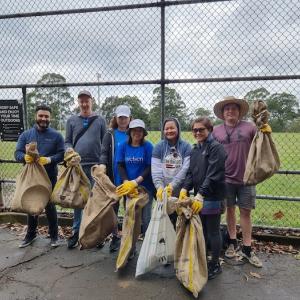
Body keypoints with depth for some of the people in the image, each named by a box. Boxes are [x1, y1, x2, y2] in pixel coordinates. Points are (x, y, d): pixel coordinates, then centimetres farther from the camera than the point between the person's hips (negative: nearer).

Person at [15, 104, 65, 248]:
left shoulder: (56, 135, -2)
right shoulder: (25, 135, 4)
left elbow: (62, 154, -6)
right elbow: (17, 153, 0)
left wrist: (49, 159, -24)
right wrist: (25, 157, -23)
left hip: (50, 177, -2)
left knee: (50, 206, 7)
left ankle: (54, 235, 23)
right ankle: (30, 234, 33)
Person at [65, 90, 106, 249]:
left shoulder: (100, 120, 7)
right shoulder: (71, 120, 11)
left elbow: (105, 143, 6)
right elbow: (67, 141, 10)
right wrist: (69, 150, -12)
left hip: (95, 165, -1)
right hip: (77, 165, 1)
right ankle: (76, 231, 22)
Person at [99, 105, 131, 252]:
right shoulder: (110, 134, 6)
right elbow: (104, 153, -3)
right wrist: (103, 165, -23)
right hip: (113, 178, 1)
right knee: (113, 207, 10)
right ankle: (115, 236, 26)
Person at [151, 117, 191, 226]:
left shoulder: (186, 147, 0)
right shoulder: (159, 147, 4)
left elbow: (185, 169, -9)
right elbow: (156, 170, -5)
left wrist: (172, 186, -18)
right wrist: (160, 187, -19)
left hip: (180, 192, -1)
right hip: (163, 193, 1)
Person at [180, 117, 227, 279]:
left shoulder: (216, 148, -12)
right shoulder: (195, 149, 11)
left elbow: (213, 174, -20)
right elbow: (191, 173, 9)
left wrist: (201, 194, -26)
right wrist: (185, 188, -6)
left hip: (212, 197, -7)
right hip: (198, 196, 7)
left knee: (213, 231, 7)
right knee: (201, 230, 17)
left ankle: (215, 264, 25)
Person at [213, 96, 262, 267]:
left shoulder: (249, 127, -2)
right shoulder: (216, 131, 3)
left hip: (246, 178, -1)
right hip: (226, 178, 1)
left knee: (245, 212, 8)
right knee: (230, 210, 13)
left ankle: (247, 249, 20)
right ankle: (233, 243, 30)